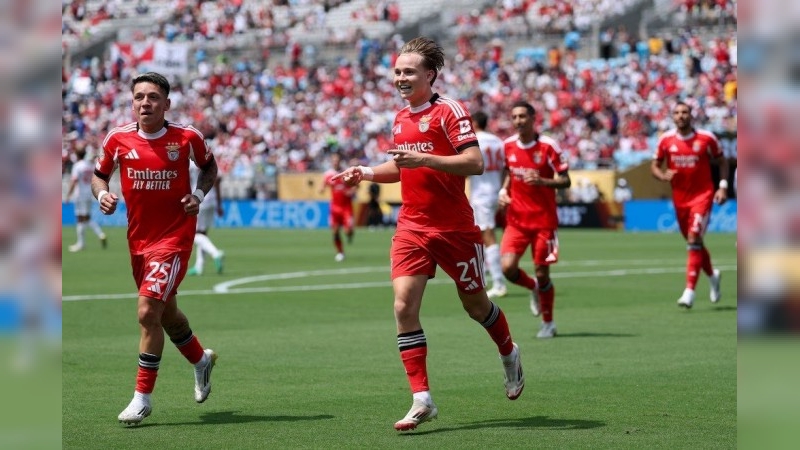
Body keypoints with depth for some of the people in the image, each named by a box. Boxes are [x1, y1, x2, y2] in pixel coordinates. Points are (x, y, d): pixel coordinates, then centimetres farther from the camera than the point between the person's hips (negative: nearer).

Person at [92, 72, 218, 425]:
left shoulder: (187, 137, -9)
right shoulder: (118, 138, -4)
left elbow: (209, 166, 11)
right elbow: (99, 174, 11)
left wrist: (199, 195, -6)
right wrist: (102, 195, -10)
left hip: (174, 235, -4)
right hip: (138, 238, 4)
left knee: (148, 311, -16)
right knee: (166, 312, 18)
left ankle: (142, 397, -5)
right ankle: (201, 360, 48)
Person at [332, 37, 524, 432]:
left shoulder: (449, 110, -12)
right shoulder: (400, 118, 11)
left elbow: (475, 163, -21)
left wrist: (424, 158, -29)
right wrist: (367, 173, 8)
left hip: (454, 228, -5)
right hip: (412, 227, 5)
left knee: (475, 304, 12)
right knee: (404, 305, -12)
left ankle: (509, 353, 45)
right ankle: (421, 400, -9)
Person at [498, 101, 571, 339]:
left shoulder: (548, 146, -10)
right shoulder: (508, 146, 4)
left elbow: (565, 181, -8)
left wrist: (542, 181, -25)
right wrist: (504, 190, 2)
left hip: (544, 219, -3)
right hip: (517, 219, 3)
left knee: (542, 272, -1)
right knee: (508, 267, -13)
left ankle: (548, 323, 19)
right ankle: (534, 288, 22)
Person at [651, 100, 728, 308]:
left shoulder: (706, 138, -7)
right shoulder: (666, 140, -1)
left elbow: (722, 162, 6)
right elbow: (655, 165, 8)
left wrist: (723, 186, -4)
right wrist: (663, 175, -14)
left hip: (702, 195, -4)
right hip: (680, 198, 4)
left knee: (694, 239, -18)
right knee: (693, 243, 14)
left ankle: (690, 291, -19)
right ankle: (712, 275, 42)